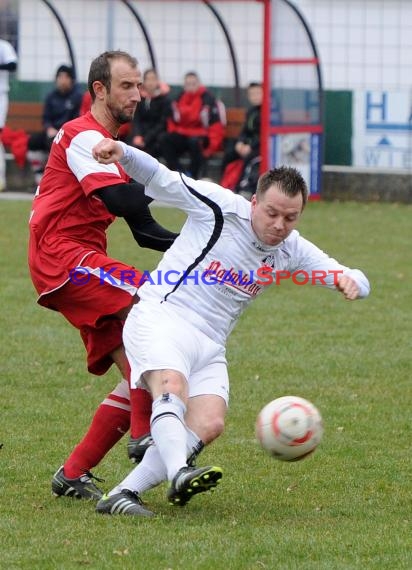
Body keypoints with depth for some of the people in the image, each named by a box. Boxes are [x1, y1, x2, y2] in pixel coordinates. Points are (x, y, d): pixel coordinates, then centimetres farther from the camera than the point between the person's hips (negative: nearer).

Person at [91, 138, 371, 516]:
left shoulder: (292, 251, 7)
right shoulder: (221, 207, -7)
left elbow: (358, 283, 8)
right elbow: (159, 179, -3)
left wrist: (350, 281, -17)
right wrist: (121, 152, -20)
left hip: (209, 344, 5)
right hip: (161, 317, -5)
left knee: (209, 424, -19)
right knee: (172, 388, -34)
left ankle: (123, 495, -23)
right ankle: (180, 475, -58)